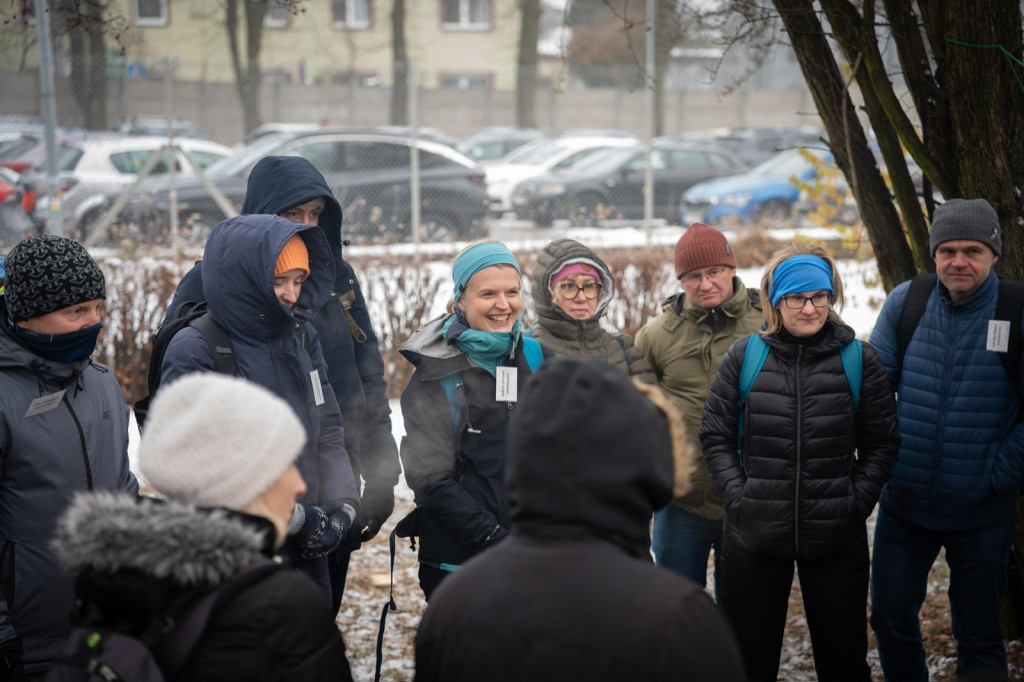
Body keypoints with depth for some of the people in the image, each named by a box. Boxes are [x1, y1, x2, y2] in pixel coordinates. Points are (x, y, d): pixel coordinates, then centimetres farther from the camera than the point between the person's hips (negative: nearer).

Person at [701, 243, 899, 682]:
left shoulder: (859, 360, 0)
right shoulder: (745, 356, 0)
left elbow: (880, 444, 5)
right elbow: (716, 436, 4)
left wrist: (855, 501, -4)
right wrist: (738, 496, -6)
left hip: (836, 539, 0)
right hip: (754, 535, 0)